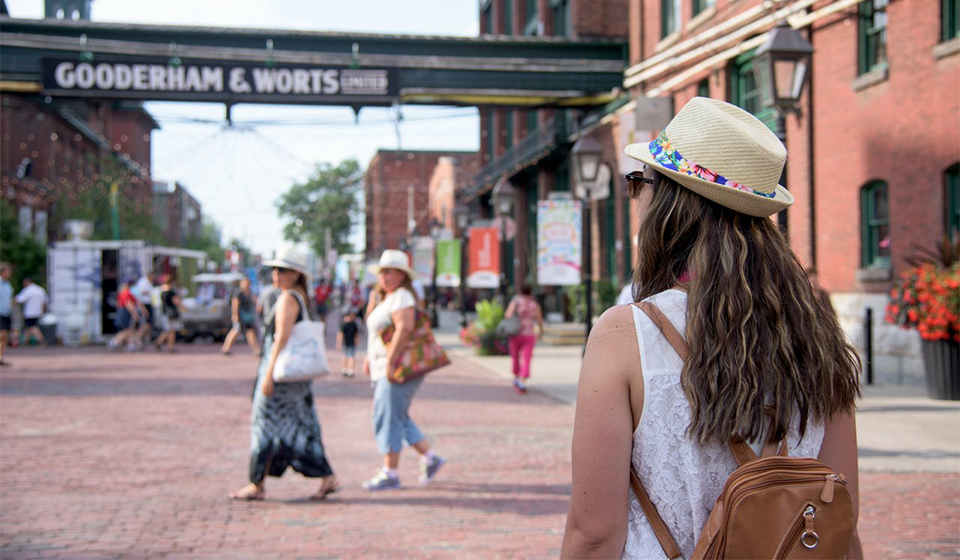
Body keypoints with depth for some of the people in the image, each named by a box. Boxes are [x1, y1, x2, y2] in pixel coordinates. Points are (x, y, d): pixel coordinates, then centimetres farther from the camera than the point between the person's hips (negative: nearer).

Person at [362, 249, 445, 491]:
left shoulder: (401, 297, -13)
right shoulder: (387, 298, 19)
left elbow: (404, 329, -26)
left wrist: (390, 361, -26)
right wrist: (370, 357, 17)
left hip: (399, 367, -11)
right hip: (384, 366, 11)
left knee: (387, 418, -7)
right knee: (398, 418, 15)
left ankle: (389, 474, -3)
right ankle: (430, 458, 20)